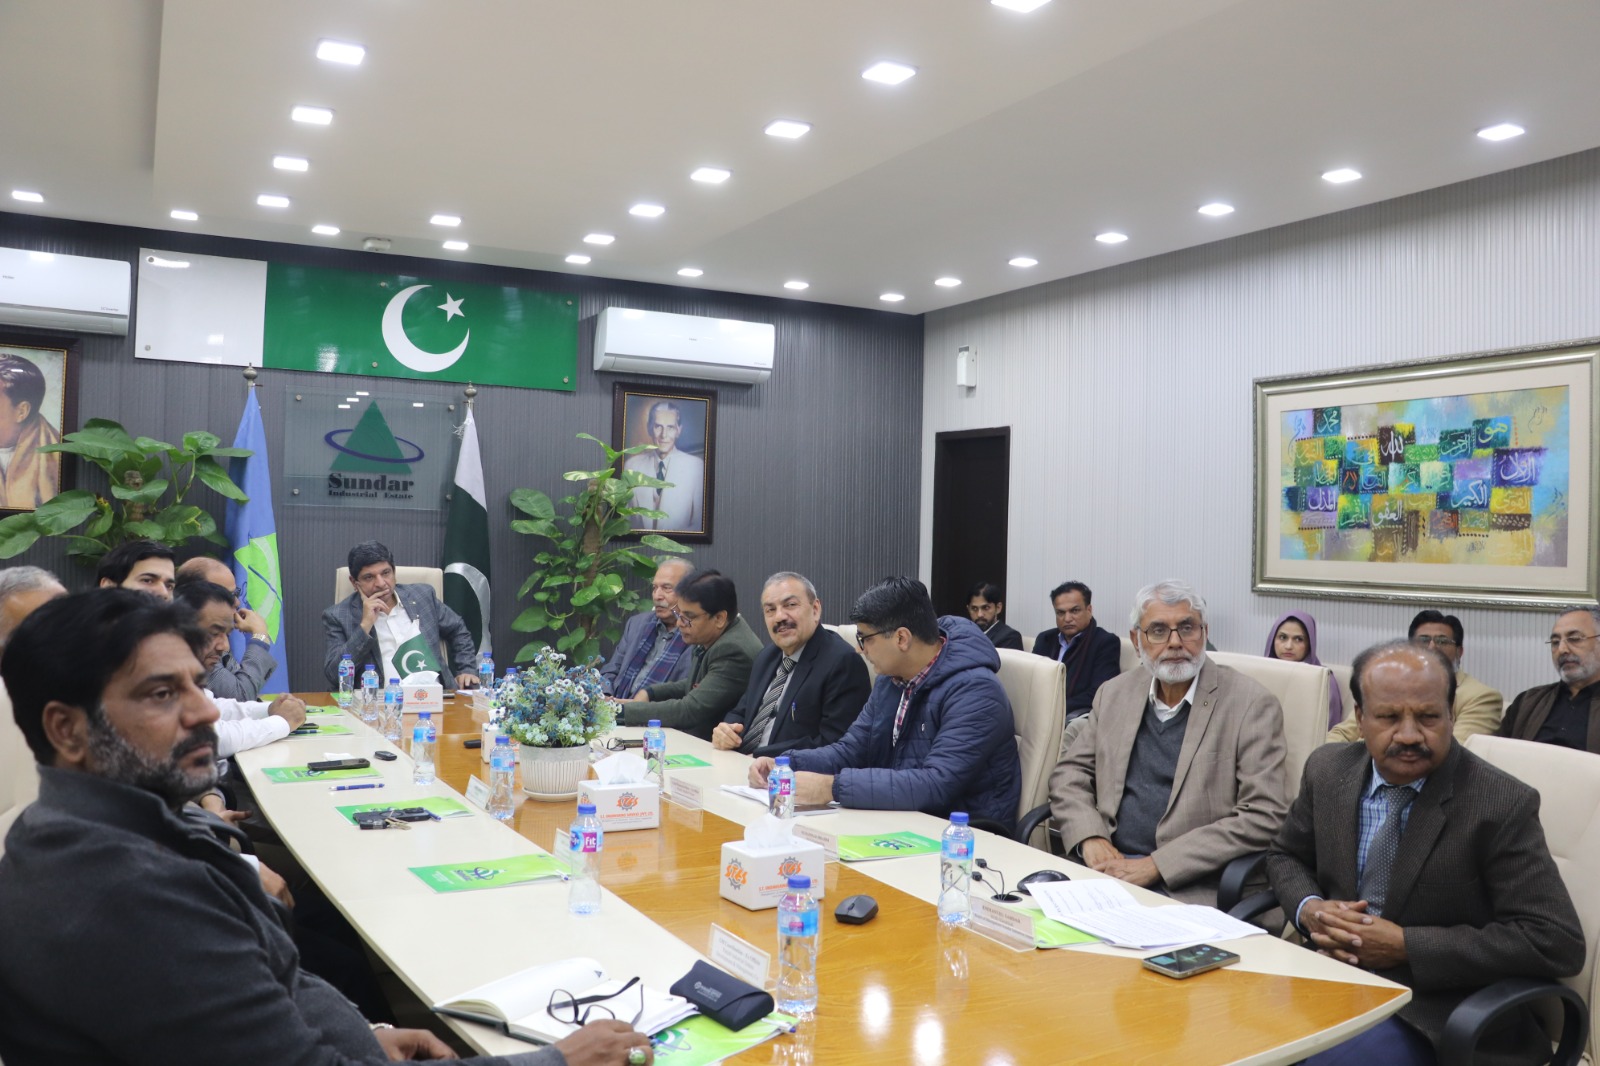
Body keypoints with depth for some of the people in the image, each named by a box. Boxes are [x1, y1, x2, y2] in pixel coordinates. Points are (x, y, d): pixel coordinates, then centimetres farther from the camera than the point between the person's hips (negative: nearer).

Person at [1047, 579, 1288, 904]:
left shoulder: (1253, 705, -4)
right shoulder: (1115, 693, 13)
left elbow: (1263, 817, -11)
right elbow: (1069, 774, 16)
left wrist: (1156, 864, -15)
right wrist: (1089, 837, -6)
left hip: (1187, 890, -4)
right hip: (1108, 865, 5)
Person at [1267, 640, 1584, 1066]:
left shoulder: (1502, 804, -14)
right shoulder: (1327, 769, 1)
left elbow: (1557, 942, -17)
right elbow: (1286, 856, 17)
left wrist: (1406, 945, -19)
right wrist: (1308, 908, -7)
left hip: (1432, 1011, -4)